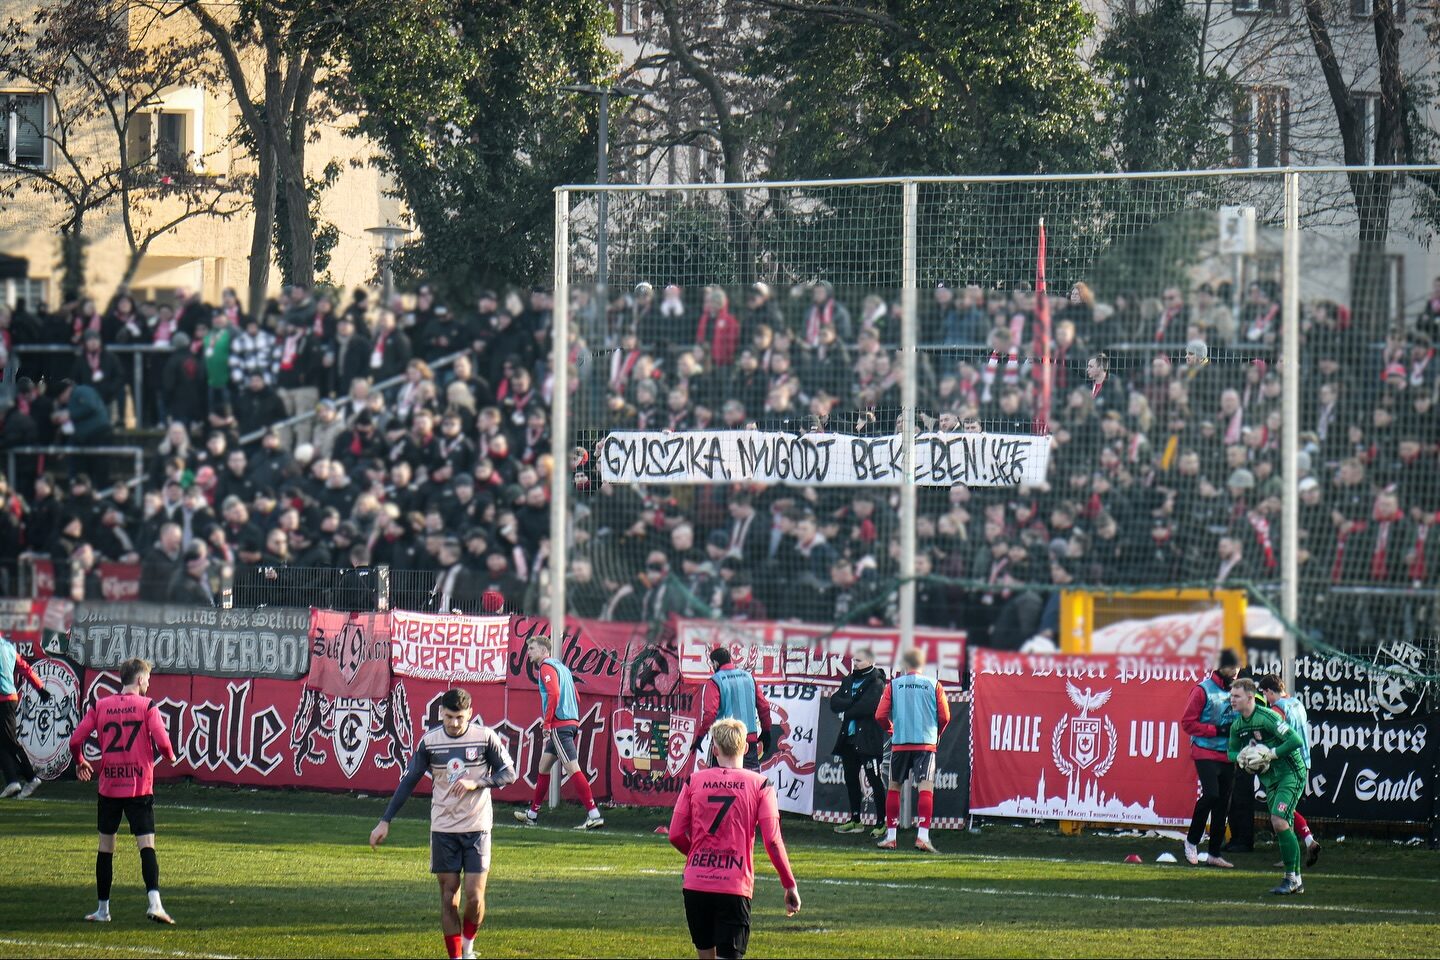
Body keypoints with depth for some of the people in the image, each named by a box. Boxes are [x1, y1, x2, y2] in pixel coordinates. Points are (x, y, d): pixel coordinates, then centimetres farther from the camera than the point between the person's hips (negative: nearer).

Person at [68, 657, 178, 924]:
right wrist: (170, 756, 10)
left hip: (109, 786, 3)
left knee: (106, 847, 13)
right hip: (140, 788, -3)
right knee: (147, 845, -7)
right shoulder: (147, 706, -4)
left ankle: (103, 909, 17)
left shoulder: (100, 706, 5)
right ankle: (154, 902, -24)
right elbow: (162, 743, -13)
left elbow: (75, 740, 2)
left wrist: (80, 762, 22)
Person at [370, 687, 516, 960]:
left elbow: (509, 773, 1)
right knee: (449, 897, 1)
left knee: (474, 896, -7)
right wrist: (385, 821, 5)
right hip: (443, 828, 1)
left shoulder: (486, 737, -4)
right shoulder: (429, 741, 0)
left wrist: (476, 783, -17)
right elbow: (409, 781, 7)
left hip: (477, 827, -1)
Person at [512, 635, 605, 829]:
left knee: (572, 768, -14)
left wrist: (547, 723, -16)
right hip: (571, 723, 10)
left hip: (559, 725, -10)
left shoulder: (547, 667, -7)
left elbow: (554, 695, -21)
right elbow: (576, 698, 23)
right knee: (544, 766, 19)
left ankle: (594, 815, -21)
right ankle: (533, 813, 27)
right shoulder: (560, 666, 21)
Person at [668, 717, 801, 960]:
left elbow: (676, 835, 2)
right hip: (735, 888, -2)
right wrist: (790, 885, 2)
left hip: (696, 883, 2)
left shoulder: (694, 781, 4)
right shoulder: (760, 785, -1)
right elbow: (772, 841, -6)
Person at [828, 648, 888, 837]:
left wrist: (847, 712, -6)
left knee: (874, 779, -7)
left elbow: (867, 707, -19)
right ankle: (855, 821, 21)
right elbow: (834, 702, 6)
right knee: (851, 779, 12)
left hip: (868, 739, -8)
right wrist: (852, 703, -12)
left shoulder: (876, 684, -6)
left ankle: (881, 822, -6)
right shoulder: (849, 681, 16)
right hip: (849, 738, 8)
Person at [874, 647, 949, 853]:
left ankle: (890, 836, 15)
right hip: (926, 742, -1)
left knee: (894, 787, 14)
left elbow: (880, 715, -2)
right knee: (926, 787, -6)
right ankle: (923, 836, -19)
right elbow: (944, 717, -1)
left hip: (900, 743, 1)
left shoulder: (893, 685, 2)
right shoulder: (934, 685, 1)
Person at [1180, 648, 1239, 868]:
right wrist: (1217, 730, -15)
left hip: (1228, 756, 6)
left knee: (1223, 803, 7)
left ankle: (1214, 853, 14)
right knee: (1211, 794, -20)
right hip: (1206, 753, -6)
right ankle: (1192, 840, 0)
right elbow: (1187, 723, -8)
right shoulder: (1204, 690, -8)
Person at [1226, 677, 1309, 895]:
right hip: (1270, 778, 9)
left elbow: (1295, 740, -23)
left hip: (1291, 774, -9)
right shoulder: (1237, 726, 6)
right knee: (1284, 828, 9)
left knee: (1279, 821, -20)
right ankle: (1296, 881, 15)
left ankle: (1292, 878, -14)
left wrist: (1272, 754, -22)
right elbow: (1231, 752, 20)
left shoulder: (1267, 717, -19)